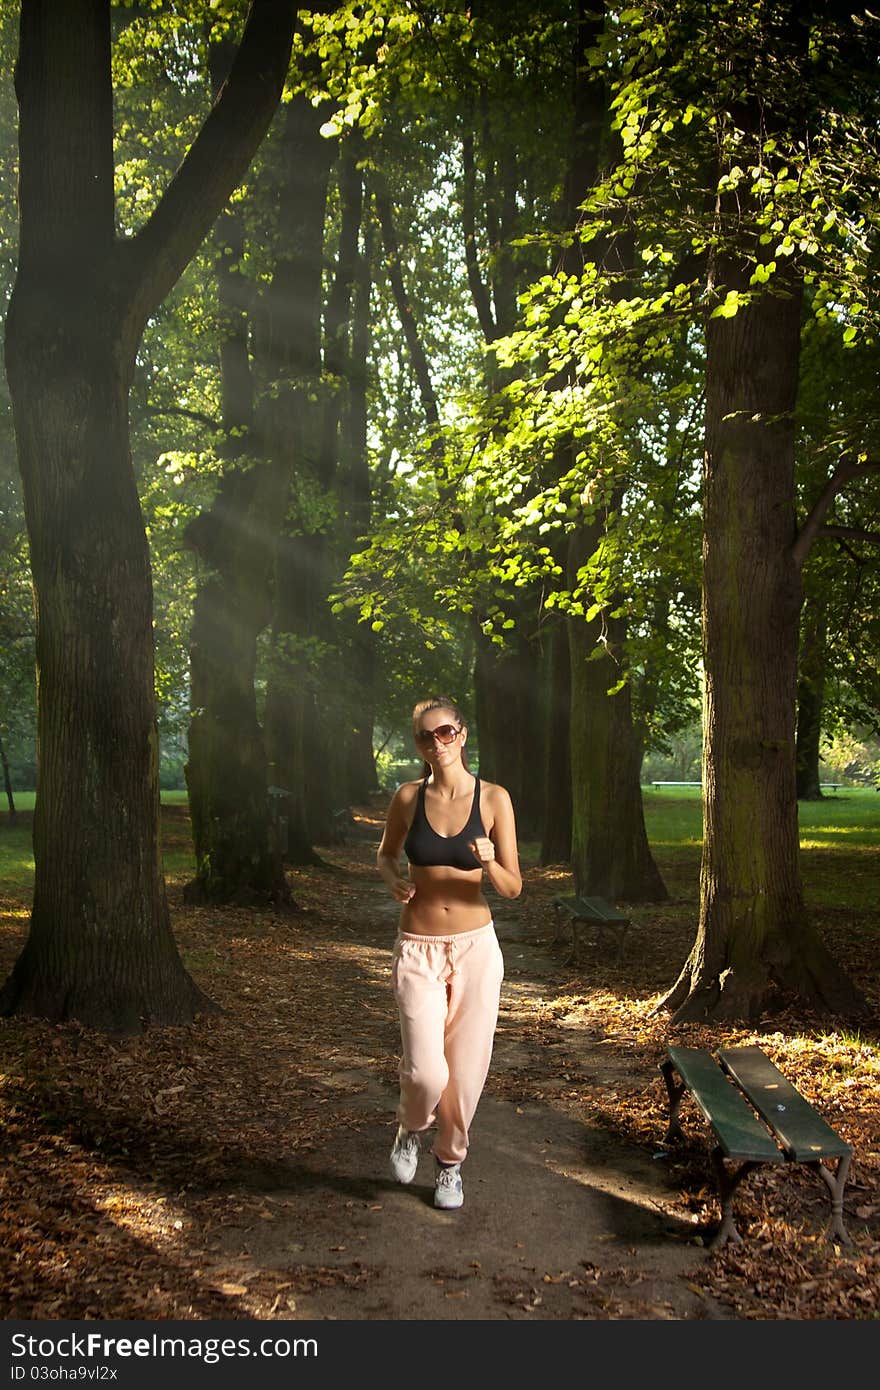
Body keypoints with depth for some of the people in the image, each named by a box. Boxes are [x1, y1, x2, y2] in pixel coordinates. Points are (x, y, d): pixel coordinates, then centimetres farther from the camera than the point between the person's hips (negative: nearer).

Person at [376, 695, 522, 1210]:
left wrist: (490, 864, -24)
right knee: (425, 1071, -12)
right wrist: (395, 881, -6)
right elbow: (386, 853, 16)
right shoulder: (408, 798, -2)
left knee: (466, 1070, 7)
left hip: (476, 949, 1)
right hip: (418, 950, 0)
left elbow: (513, 887, -2)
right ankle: (412, 1130, 23)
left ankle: (451, 1163, 34)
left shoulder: (494, 799, -5)